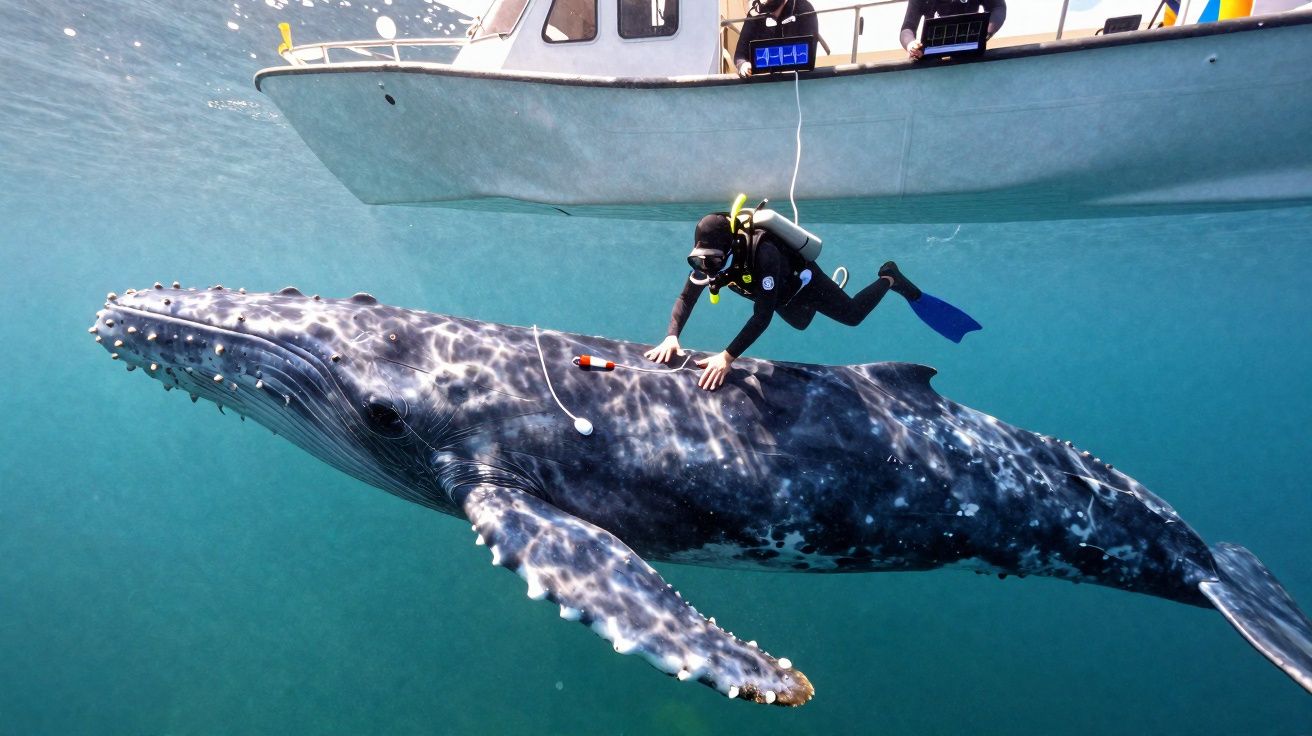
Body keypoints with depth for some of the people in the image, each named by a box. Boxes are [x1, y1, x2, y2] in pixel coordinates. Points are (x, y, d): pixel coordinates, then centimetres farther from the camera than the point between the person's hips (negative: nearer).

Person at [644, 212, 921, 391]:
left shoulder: (762, 252, -50)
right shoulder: (708, 257, -31)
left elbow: (762, 315, -53)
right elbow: (686, 298, -28)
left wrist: (727, 357, -61)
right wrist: (671, 337, -46)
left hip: (804, 282, -6)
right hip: (783, 296, 6)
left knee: (853, 315, 12)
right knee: (800, 324, 33)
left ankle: (889, 278, 39)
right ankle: (837, 280, 57)